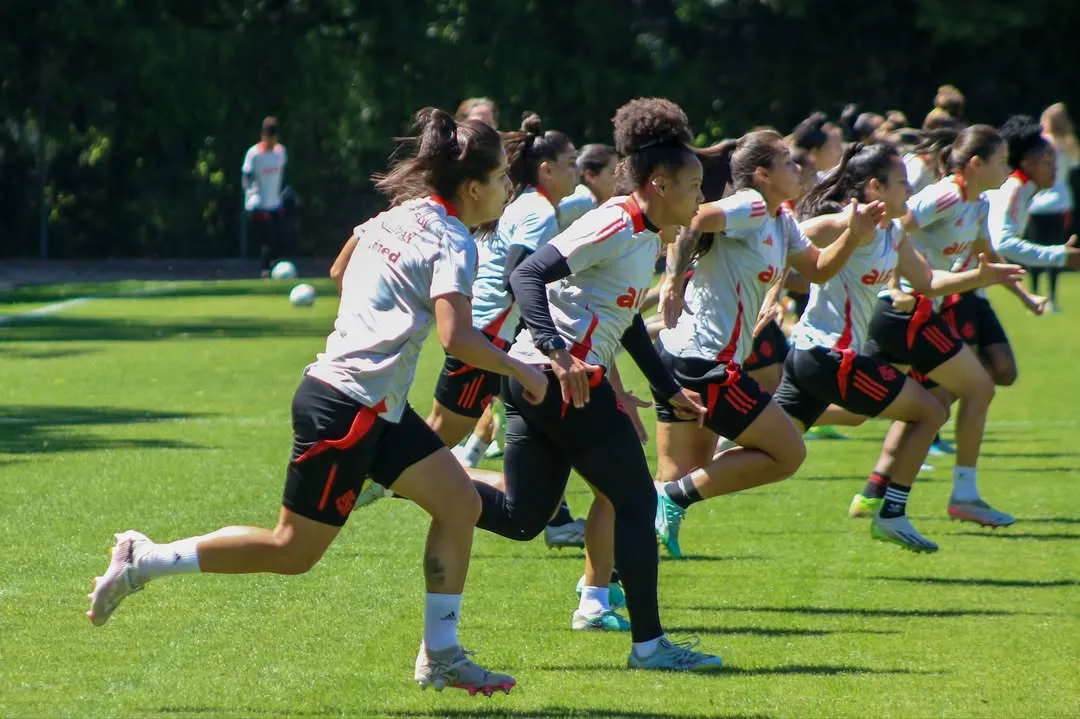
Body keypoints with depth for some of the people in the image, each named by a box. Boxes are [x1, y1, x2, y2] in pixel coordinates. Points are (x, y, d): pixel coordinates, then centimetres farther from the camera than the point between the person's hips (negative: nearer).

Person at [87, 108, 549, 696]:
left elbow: (342, 271, 26)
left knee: (460, 503, 7)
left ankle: (440, 658, 11)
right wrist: (519, 369, -14)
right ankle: (143, 563, 6)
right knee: (293, 551, 0)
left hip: (379, 407, 9)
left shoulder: (397, 217, 10)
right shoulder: (452, 243, -15)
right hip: (347, 409, -9)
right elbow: (456, 337, -27)